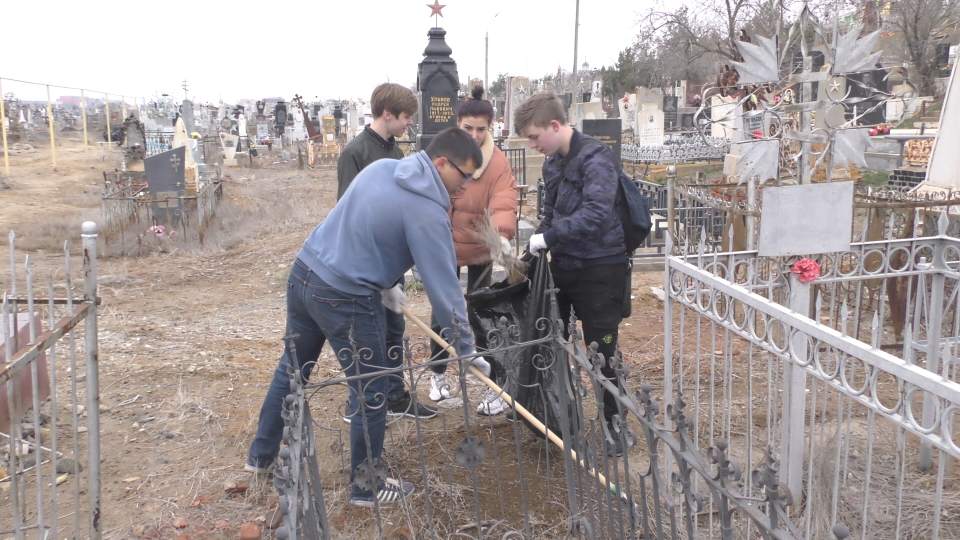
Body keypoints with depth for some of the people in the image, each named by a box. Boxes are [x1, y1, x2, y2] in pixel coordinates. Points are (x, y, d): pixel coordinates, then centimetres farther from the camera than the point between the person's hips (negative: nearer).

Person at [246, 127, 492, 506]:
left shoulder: (381, 167, 6)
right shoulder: (427, 212, -17)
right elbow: (443, 284, -16)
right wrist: (467, 349, -8)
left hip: (302, 273, 9)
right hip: (344, 299, -9)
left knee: (292, 369, 25)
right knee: (370, 395, 8)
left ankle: (261, 455, 43)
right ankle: (366, 487, 24)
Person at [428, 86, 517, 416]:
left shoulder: (497, 162, -15)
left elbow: (503, 204, -26)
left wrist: (502, 233, -45)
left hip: (480, 249, -2)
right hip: (444, 248, 2)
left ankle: (493, 385, 13)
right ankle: (438, 373, 33)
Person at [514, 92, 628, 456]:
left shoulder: (596, 159, -17)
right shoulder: (553, 163, 10)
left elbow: (597, 212, -31)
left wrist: (549, 237, -31)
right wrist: (537, 245, 0)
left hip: (599, 269, -8)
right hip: (563, 266, 9)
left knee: (602, 351, 1)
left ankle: (614, 424, 20)